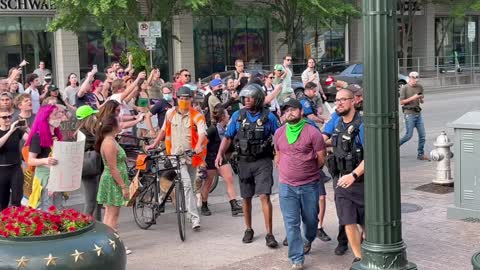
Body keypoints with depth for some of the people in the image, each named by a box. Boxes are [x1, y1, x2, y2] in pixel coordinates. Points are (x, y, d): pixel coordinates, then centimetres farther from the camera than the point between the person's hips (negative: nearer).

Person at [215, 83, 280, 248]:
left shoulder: (268, 117, -5)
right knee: (246, 197, 13)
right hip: (244, 161, 3)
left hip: (263, 161, -3)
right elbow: (227, 137, 4)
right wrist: (220, 154, -10)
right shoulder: (238, 116, 1)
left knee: (264, 196, -13)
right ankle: (248, 230, 29)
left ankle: (269, 234, -9)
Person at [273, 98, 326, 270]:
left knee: (310, 219, 14)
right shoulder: (279, 133, 5)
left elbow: (321, 158, -3)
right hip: (286, 185, 2)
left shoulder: (312, 132, -8)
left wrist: (308, 170, 8)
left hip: (310, 185, -2)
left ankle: (308, 241, 45)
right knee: (291, 223, -2)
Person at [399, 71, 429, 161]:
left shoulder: (420, 87, 8)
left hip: (418, 113, 6)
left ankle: (421, 154, 10)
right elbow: (401, 102, -10)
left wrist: (421, 98, -7)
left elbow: (421, 102, 16)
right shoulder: (404, 88, -6)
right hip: (409, 114, -5)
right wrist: (413, 98, -17)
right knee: (409, 135, -5)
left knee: (422, 135, 2)